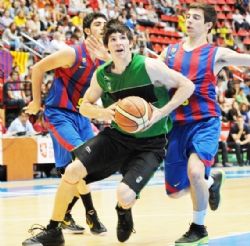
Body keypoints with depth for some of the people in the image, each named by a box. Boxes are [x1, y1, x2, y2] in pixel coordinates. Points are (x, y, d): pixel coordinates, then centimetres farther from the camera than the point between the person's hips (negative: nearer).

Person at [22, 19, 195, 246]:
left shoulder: (149, 67, -15)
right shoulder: (102, 75, -1)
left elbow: (187, 86, -13)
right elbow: (85, 105, 12)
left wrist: (162, 112, -22)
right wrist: (101, 113, -12)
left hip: (149, 143, -4)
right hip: (117, 136, 4)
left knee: (125, 194, -24)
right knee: (73, 171, -13)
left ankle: (124, 212, 18)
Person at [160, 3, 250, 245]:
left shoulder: (216, 54, -1)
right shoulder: (170, 51, 9)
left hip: (205, 122, -4)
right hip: (177, 123, 4)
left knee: (194, 170, -30)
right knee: (175, 191, 6)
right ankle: (212, 180, 40)